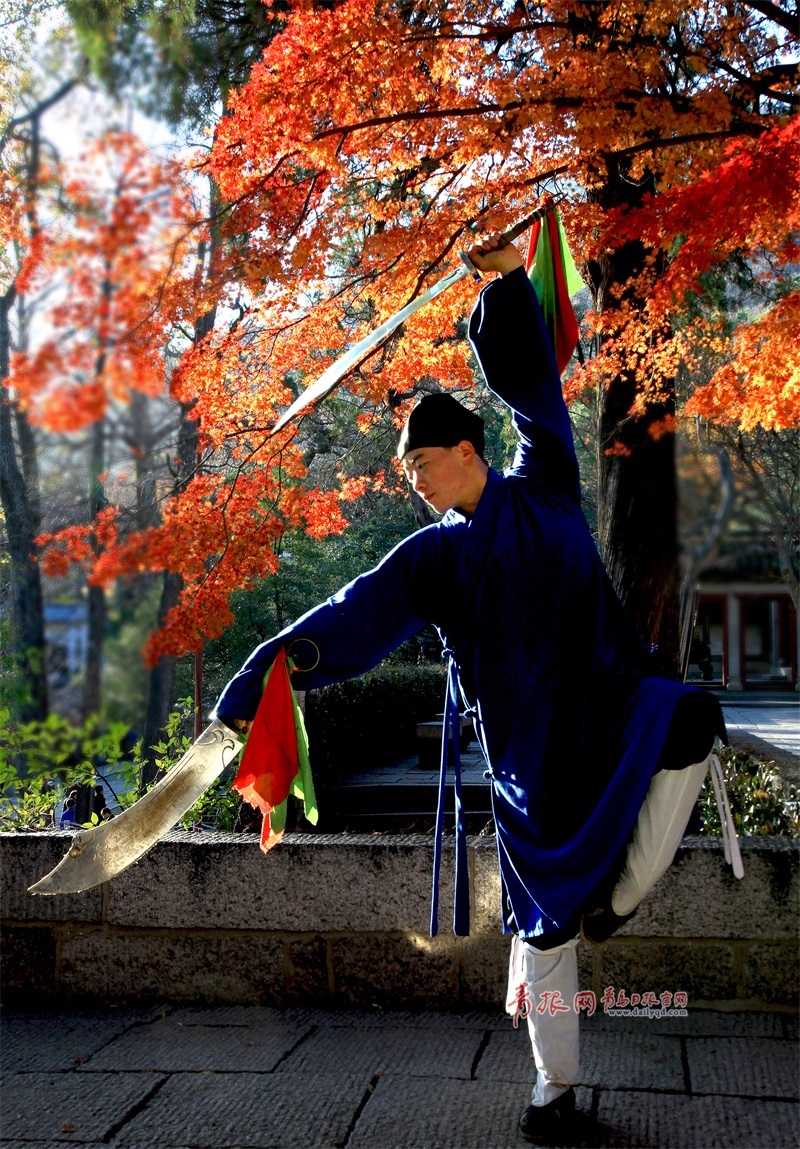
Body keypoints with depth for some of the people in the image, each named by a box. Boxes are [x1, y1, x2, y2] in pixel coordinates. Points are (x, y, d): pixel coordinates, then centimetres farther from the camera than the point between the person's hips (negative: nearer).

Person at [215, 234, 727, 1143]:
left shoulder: (544, 489, 1)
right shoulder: (432, 559, 3)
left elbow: (531, 385, -7)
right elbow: (347, 626, -5)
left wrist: (508, 278, -21)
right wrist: (246, 702, -14)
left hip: (610, 707, -1)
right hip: (528, 752, 1)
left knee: (688, 724, -31)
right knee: (542, 925, 6)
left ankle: (618, 895, -8)